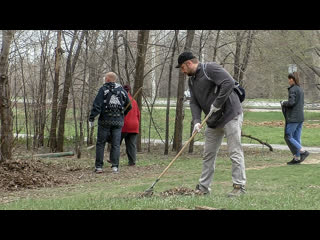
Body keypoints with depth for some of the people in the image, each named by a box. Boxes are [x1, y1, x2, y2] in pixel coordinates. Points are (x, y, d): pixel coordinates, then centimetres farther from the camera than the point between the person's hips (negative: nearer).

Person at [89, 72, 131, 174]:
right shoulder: (122, 90, 10)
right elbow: (129, 106, 15)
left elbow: (97, 105, -11)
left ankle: (98, 166, 3)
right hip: (118, 121, 3)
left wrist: (91, 118, -9)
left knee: (100, 143, 4)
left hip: (105, 120, -3)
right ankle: (115, 166, 0)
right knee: (116, 144, 6)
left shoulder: (103, 89, -3)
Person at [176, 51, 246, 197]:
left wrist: (217, 104, -22)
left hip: (230, 115, -9)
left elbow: (229, 83, -24)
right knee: (208, 155, 11)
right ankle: (204, 187, 18)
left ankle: (239, 187, -4)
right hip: (213, 121, 9)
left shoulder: (210, 68, -12)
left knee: (235, 153, -8)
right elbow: (194, 103, 7)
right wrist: (196, 121, -9)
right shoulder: (191, 81, 14)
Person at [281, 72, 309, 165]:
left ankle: (303, 152, -9)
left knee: (288, 136, -3)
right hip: (300, 117, 9)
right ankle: (297, 158, 11)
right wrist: (286, 103, 16)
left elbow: (291, 103, -23)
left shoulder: (293, 89, -14)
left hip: (293, 118, -9)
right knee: (297, 138, 10)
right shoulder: (300, 89, 14)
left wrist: (283, 103, -4)